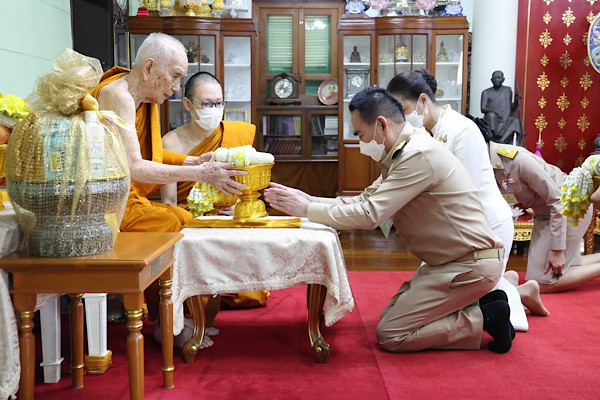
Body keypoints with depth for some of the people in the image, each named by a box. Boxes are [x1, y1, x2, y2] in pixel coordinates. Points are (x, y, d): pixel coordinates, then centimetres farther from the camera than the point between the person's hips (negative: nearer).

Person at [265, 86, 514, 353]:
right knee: (391, 315, 15)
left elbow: (369, 215, -26)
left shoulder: (419, 156, -22)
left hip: (470, 266, -10)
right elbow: (364, 200, 9)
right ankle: (481, 304, 11)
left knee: (389, 335, -7)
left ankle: (484, 317, -1)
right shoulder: (403, 153, 10)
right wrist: (310, 200, -1)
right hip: (449, 261, 10)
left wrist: (306, 209, -17)